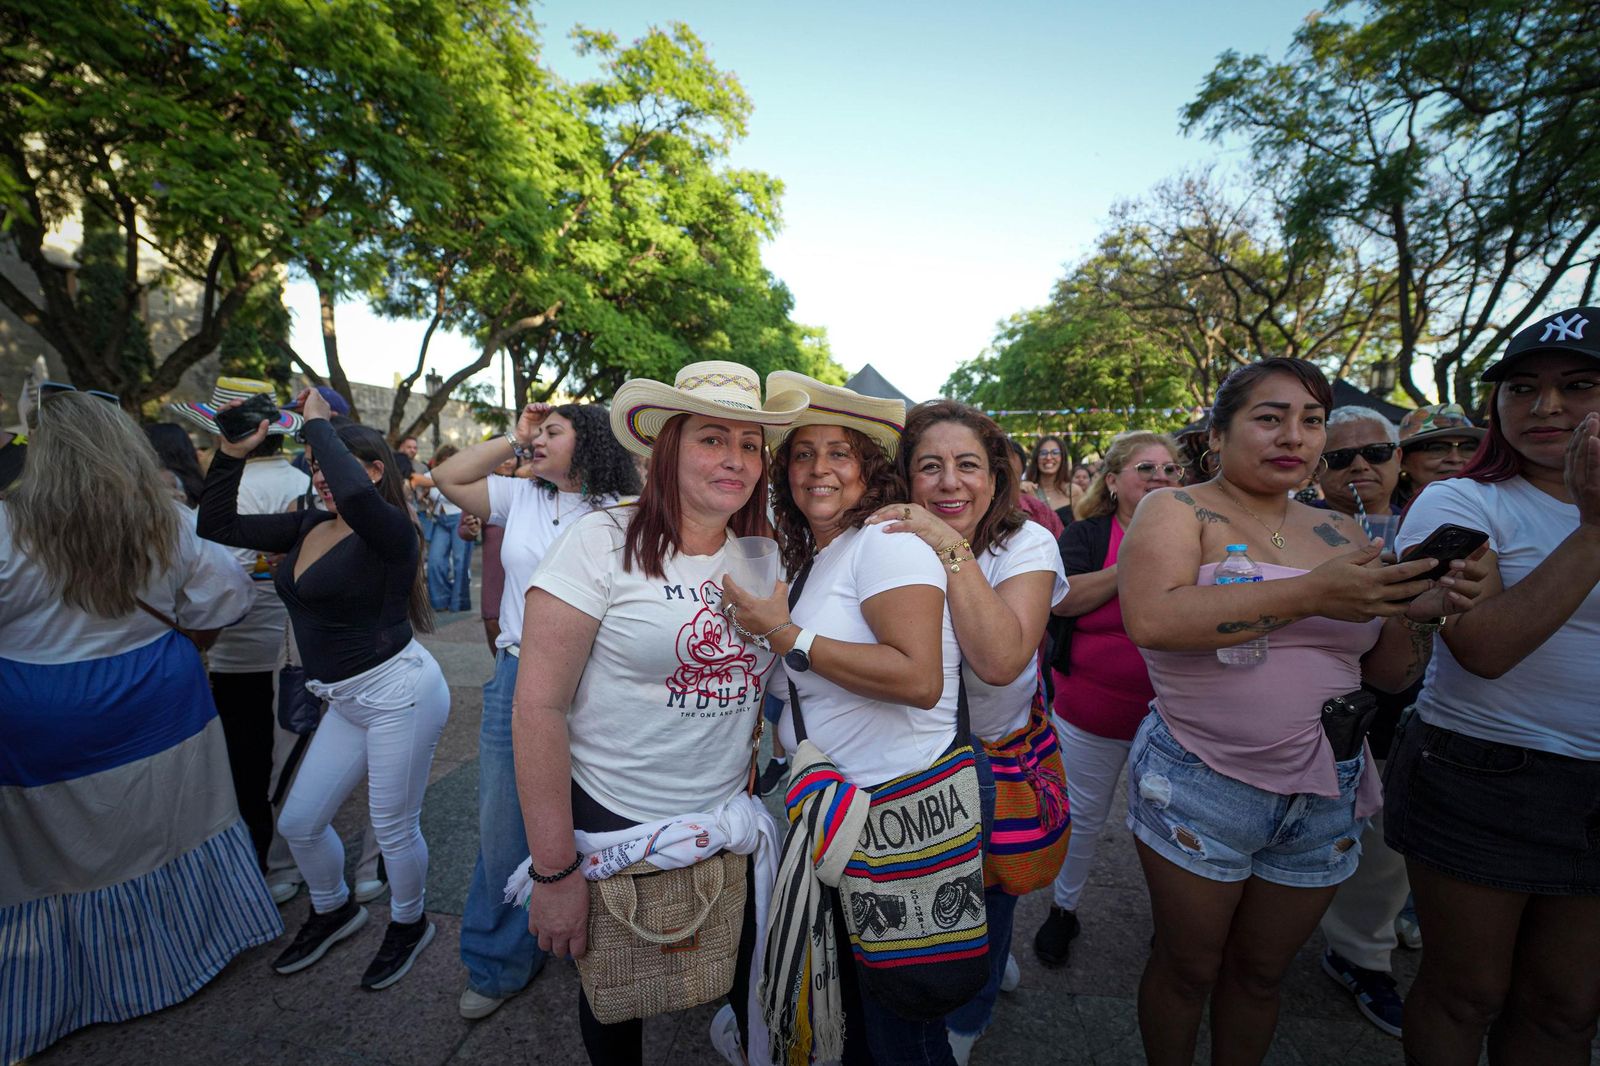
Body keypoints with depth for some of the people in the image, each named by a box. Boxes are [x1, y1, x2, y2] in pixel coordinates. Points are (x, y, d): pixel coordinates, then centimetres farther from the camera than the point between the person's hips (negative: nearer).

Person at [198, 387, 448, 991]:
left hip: (398, 690, -8)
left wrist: (318, 423, -25)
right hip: (346, 701, 8)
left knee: (394, 828, 8)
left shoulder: (390, 531, -18)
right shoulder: (308, 527, 7)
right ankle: (333, 911, 48)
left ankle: (409, 924, 36)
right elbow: (216, 525, 12)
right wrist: (233, 453, 1)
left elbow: (355, 494, -40)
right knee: (299, 823, 20)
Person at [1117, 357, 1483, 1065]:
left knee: (1260, 973, 22)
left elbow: (1388, 674, 11)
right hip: (1199, 787, -5)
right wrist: (1310, 594, -28)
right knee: (1188, 969, 14)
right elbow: (1151, 618, -29)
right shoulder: (1177, 511, -9)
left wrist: (1420, 611, -9)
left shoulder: (1339, 532, 7)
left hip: (1326, 793, 5)